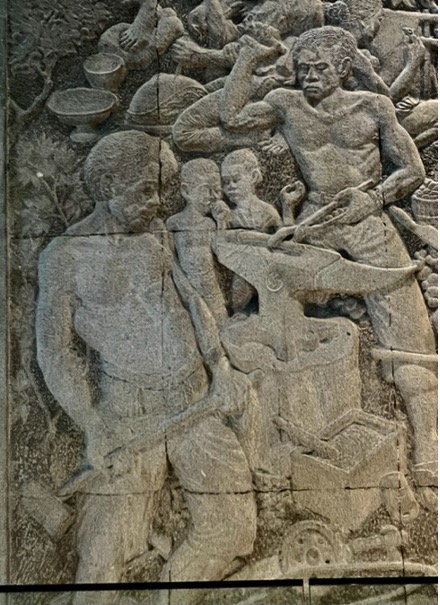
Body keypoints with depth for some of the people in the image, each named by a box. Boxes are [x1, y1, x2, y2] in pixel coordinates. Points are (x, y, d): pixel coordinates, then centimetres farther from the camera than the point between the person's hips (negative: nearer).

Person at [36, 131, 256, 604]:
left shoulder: (154, 233, 8)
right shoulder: (63, 257, -4)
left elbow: (188, 299, 11)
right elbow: (56, 349, -5)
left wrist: (218, 367, -1)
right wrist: (92, 424, -15)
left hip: (197, 403, 4)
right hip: (128, 415, -4)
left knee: (232, 527, 6)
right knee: (105, 552, -1)